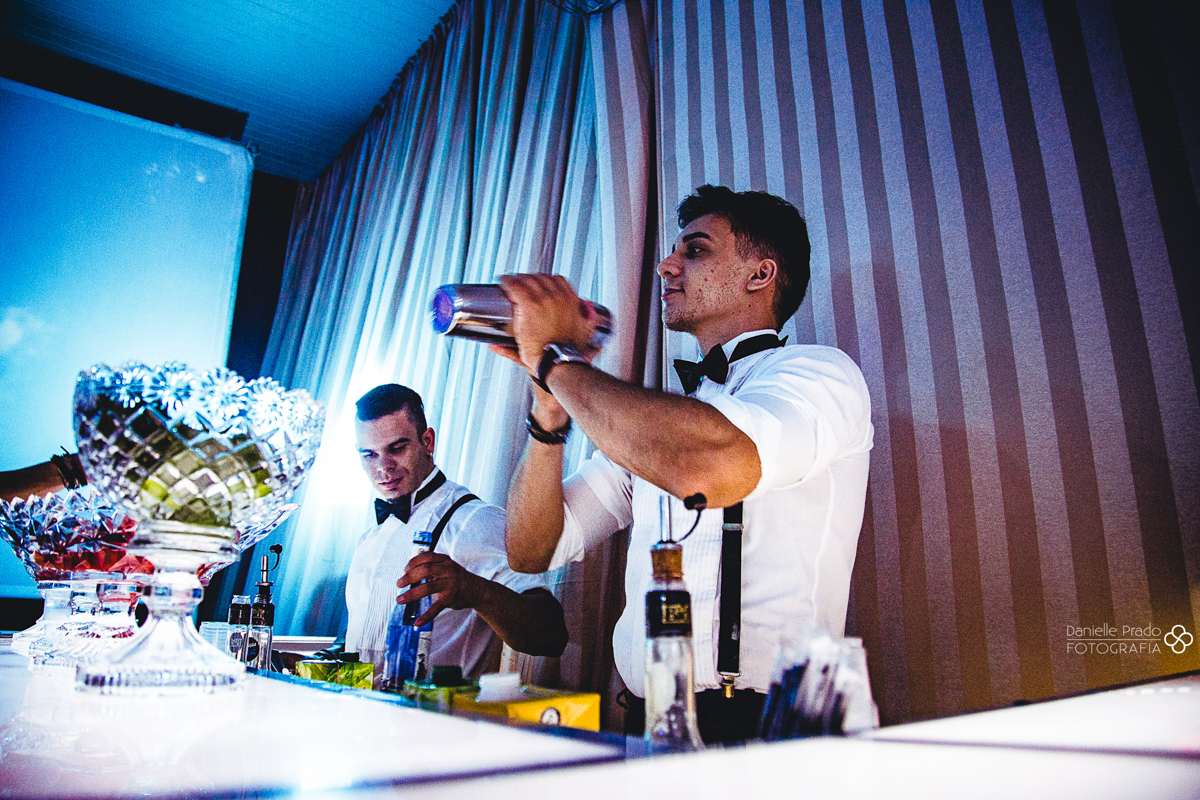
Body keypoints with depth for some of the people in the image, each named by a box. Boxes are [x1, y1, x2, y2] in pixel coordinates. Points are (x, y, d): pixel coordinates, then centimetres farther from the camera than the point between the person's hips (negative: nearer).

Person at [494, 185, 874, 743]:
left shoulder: (818, 372, -3)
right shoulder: (649, 417, 15)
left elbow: (709, 468, -26)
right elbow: (531, 552, 9)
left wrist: (555, 357, -14)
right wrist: (552, 410, -4)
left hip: (760, 725, -5)